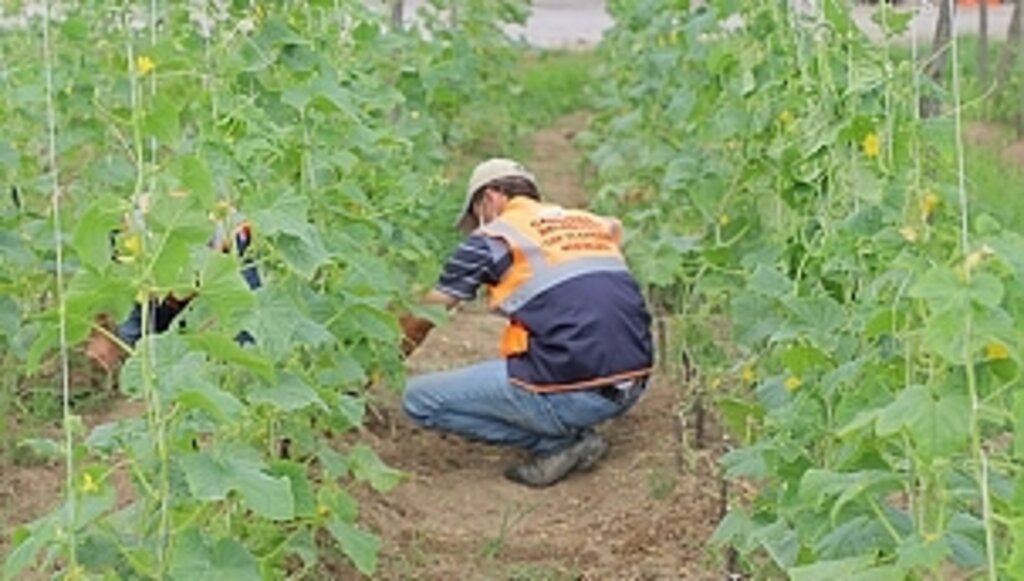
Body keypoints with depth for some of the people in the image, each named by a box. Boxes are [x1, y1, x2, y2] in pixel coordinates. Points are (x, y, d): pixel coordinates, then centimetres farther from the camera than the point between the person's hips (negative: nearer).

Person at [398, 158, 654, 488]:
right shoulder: (590, 222, 19)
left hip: (576, 394, -7)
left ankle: (557, 442, 1)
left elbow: (421, 320, 11)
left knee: (419, 399, 3)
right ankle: (573, 434, 15)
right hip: (633, 387, 7)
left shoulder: (494, 236, 4)